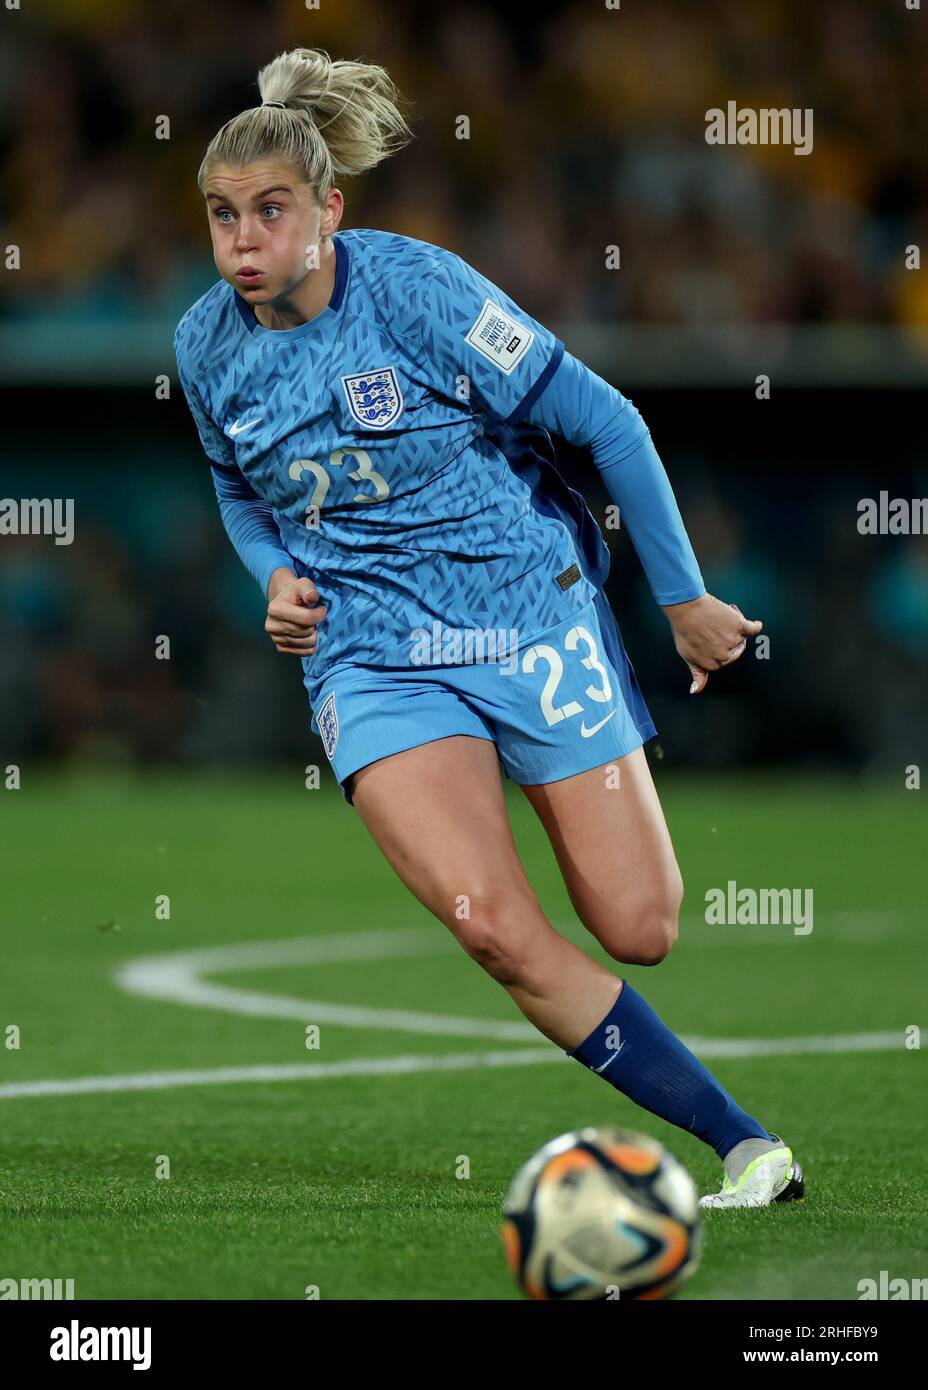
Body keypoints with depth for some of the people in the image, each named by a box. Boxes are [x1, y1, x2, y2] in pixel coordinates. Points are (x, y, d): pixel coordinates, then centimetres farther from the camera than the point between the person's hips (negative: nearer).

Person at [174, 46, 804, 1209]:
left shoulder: (414, 286, -16)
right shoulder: (208, 347, -3)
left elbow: (604, 423, -9)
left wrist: (683, 602, -5)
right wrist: (278, 579, -3)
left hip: (529, 617, -2)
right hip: (373, 657, 2)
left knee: (640, 931, -3)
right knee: (492, 926, -22)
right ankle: (744, 1143, -11)